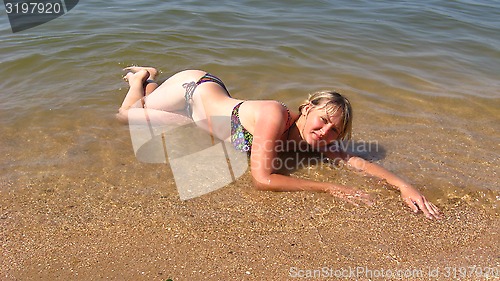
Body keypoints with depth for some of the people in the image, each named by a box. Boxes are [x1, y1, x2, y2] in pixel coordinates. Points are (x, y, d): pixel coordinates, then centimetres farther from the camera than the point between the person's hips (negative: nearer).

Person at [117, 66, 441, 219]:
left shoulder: (305, 137, -23)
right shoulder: (275, 115, -41)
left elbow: (353, 159, -23)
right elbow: (262, 178, -46)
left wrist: (403, 184, -37)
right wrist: (330, 188, -43)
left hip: (213, 95, 5)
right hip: (192, 89, -5)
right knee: (127, 113, 20)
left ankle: (147, 77, 52)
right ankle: (141, 77, 42)